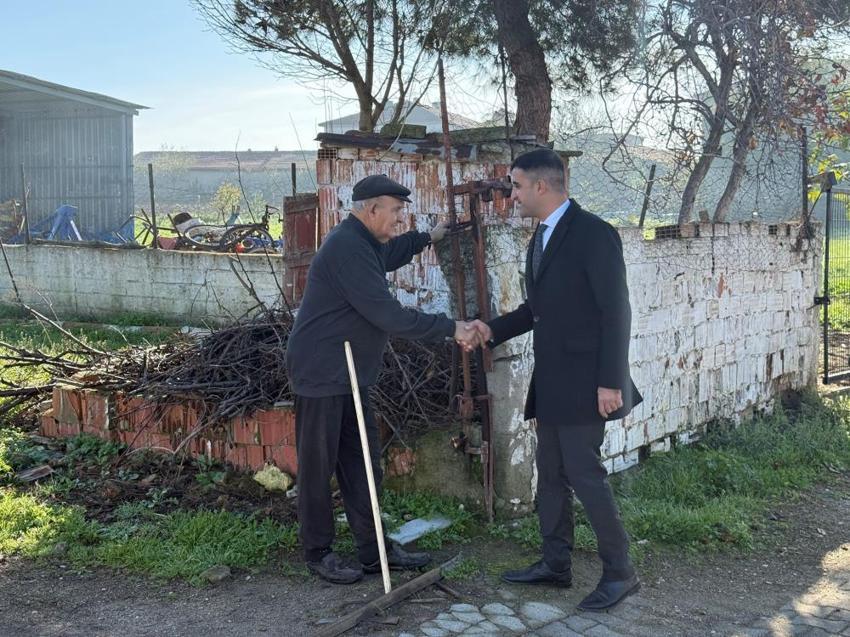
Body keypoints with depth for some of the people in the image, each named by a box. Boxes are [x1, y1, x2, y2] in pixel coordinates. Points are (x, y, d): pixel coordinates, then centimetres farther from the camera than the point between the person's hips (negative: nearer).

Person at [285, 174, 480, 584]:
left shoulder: (360, 243, 12)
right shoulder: (348, 248, -22)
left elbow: (387, 255, 39)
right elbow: (388, 315, -26)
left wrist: (427, 238, 40)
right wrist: (450, 329, -22)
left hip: (346, 374, 10)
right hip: (321, 374, -10)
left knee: (361, 463, 11)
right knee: (318, 466, 2)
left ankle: (374, 550, 19)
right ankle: (317, 553, 15)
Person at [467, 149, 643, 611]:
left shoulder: (593, 233, -14)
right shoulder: (541, 237, 13)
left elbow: (616, 310, -17)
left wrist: (610, 381, -20)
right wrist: (493, 330, 6)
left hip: (583, 381, -9)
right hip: (550, 382, 9)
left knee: (584, 473, -5)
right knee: (550, 474, 14)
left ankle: (619, 572, 9)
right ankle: (555, 564, 25)